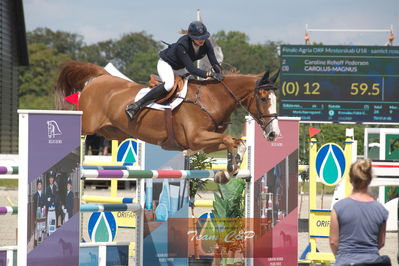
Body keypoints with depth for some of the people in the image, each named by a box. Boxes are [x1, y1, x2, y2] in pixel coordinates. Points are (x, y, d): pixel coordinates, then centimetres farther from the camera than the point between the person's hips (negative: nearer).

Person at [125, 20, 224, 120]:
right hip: (166, 63, -8)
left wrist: (219, 75, -36)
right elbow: (191, 69, -41)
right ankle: (136, 106, -33)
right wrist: (210, 74, -50)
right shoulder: (182, 45, -38)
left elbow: (215, 63, -16)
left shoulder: (206, 44, -21)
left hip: (181, 67, 8)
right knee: (169, 84, -35)